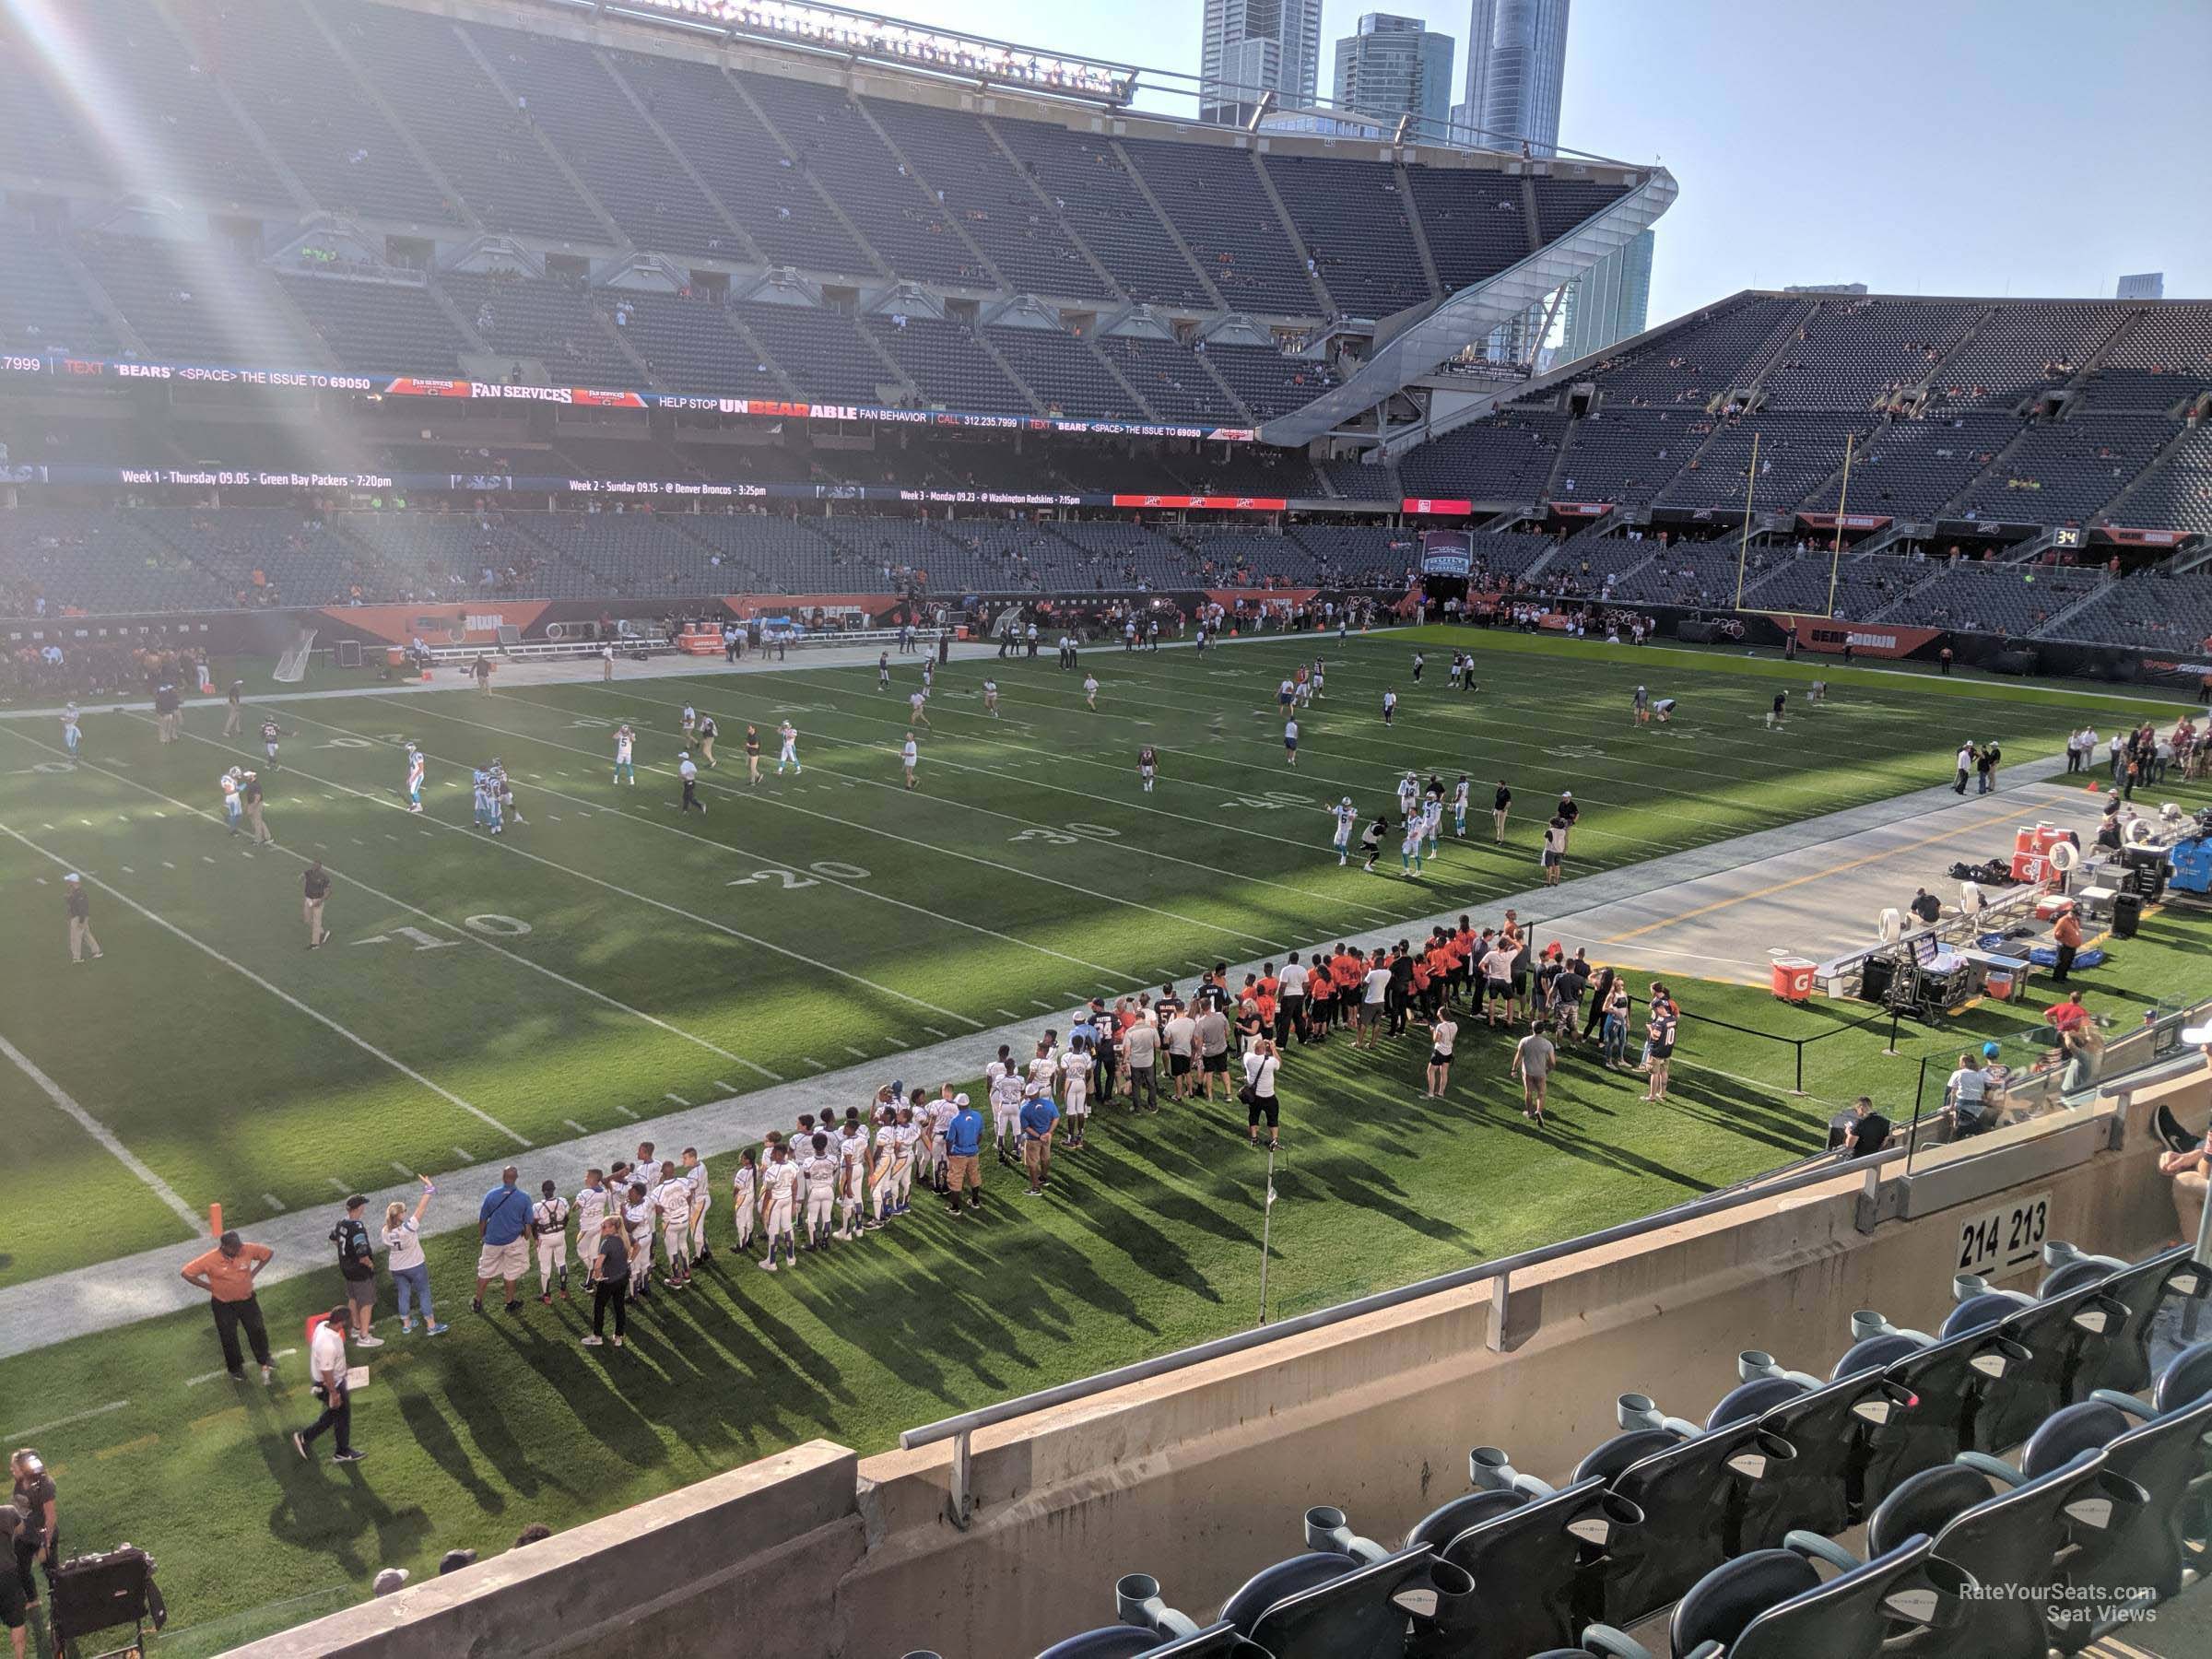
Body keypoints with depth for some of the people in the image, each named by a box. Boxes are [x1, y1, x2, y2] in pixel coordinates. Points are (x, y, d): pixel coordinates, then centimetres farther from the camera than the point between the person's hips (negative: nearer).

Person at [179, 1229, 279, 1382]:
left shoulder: (247, 1250, -20)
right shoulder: (210, 1260, -27)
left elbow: (268, 1253, -4)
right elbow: (187, 1273, -19)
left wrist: (253, 1273, -7)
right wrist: (210, 1287, -16)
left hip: (247, 1299, 2)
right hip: (223, 1304, -2)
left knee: (257, 1330, 7)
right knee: (228, 1337, 11)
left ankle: (265, 1361, 31)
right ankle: (235, 1368, 34)